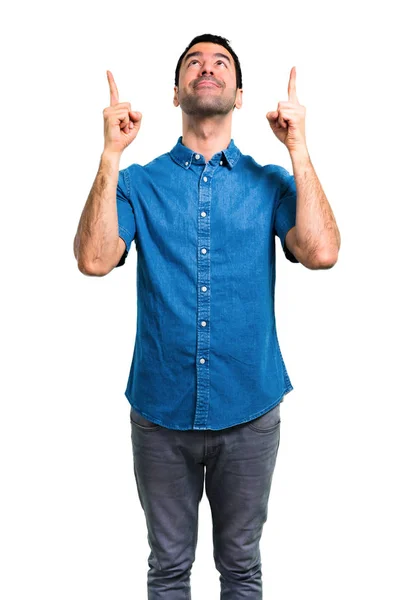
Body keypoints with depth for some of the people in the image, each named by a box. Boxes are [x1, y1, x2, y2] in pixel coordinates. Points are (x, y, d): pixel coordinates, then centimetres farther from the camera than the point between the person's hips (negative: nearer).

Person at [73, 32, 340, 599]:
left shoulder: (271, 182, 2)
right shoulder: (139, 182, 1)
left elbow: (321, 253, -15)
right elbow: (94, 259, -15)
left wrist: (299, 149, -15)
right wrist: (111, 154, -16)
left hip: (249, 410, 1)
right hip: (161, 410, 0)